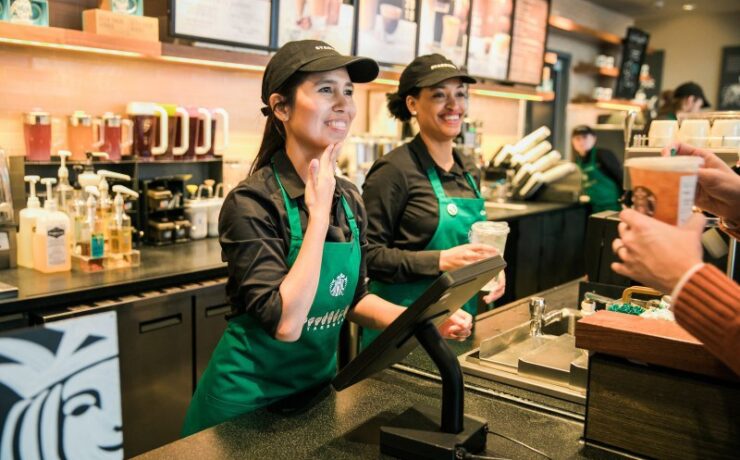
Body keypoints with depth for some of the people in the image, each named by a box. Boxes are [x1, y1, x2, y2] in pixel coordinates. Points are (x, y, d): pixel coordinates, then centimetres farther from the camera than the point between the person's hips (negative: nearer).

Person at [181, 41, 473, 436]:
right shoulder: (252, 202, -22)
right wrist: (318, 213, -26)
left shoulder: (349, 199, -2)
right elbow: (285, 323, -30)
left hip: (318, 384, 6)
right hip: (251, 399, -6)